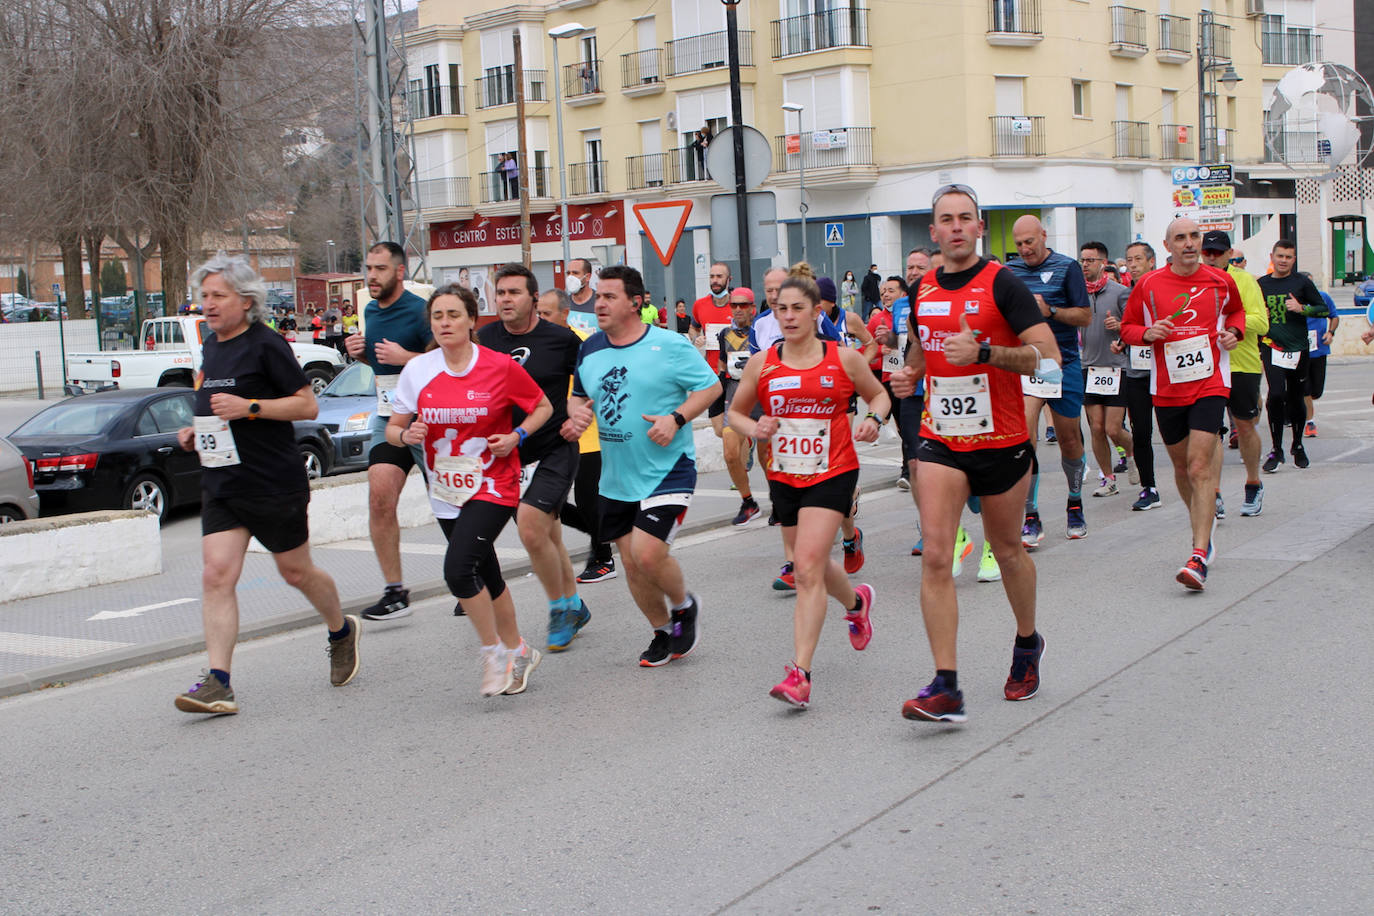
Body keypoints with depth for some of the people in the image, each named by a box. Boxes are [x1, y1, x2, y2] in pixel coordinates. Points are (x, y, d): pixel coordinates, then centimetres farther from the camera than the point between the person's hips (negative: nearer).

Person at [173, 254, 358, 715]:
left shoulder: (266, 345, -11)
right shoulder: (211, 347, 13)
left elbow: (308, 404, -12)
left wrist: (249, 408, -22)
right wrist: (196, 432, 8)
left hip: (276, 483, -6)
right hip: (221, 483, 6)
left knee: (296, 571, 9)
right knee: (216, 575, -8)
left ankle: (342, 631, 37)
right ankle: (218, 683, -10)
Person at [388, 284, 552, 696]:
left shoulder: (500, 367, -9)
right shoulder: (418, 371, 0)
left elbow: (543, 406, 5)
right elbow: (392, 429, 6)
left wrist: (516, 436, -12)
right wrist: (406, 435, -17)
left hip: (493, 487, -5)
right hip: (446, 493, 5)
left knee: (458, 569, -20)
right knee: (486, 576, 14)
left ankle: (495, 653, 1)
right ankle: (517, 651, 34)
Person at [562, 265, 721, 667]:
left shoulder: (669, 346, -11)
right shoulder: (590, 350, 5)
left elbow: (711, 385, -5)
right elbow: (578, 395, 19)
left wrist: (677, 418, -19)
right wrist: (578, 413, -4)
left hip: (667, 470, -6)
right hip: (616, 476, 6)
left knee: (648, 553, -17)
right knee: (631, 562, 9)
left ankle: (684, 605, 15)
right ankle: (663, 632, 31)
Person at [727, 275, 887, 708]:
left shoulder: (844, 358, -2)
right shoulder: (761, 363, 2)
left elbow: (879, 395, 13)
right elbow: (735, 411, 12)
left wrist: (874, 420, -8)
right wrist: (753, 428, -10)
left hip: (833, 474, -4)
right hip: (783, 476, 4)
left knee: (807, 567, -18)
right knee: (812, 566, 18)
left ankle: (800, 673, -18)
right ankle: (857, 602, 53)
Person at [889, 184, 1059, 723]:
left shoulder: (1001, 284, -10)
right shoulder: (923, 290, 7)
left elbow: (1048, 357, -17)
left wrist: (983, 351, -28)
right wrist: (909, 374, 5)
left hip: (1001, 440, -3)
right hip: (940, 440, 3)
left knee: (1006, 549, 14)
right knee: (935, 557, -11)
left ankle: (1027, 644, 42)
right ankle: (945, 688, -12)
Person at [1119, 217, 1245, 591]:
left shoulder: (1220, 281, 3)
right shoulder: (1148, 285, 0)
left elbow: (1237, 309, 24)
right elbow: (1127, 327, 9)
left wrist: (1233, 331, 2)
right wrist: (1147, 333, -12)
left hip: (1209, 384, -2)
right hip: (1167, 389, 2)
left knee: (1201, 467, -15)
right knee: (1182, 467, 14)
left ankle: (1199, 555, -19)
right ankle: (1204, 526, 41)